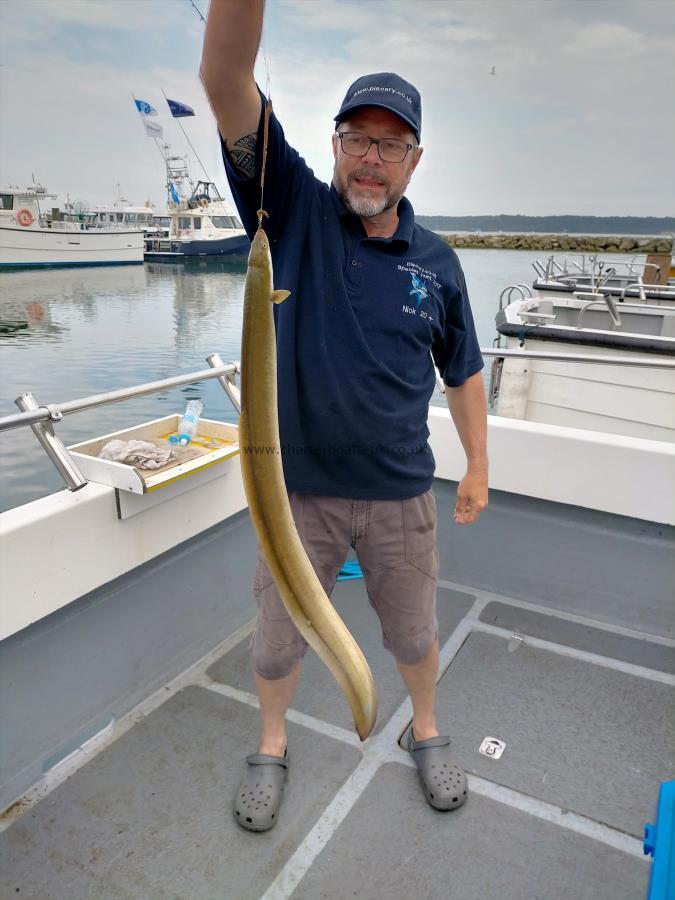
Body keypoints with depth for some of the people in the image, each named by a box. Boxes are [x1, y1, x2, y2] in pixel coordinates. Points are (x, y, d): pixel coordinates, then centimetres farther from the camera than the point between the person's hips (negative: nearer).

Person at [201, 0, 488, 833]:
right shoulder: (294, 210, -7)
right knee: (276, 638, 16)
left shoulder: (437, 261, -1)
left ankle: (426, 733, 50)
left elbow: (463, 369, 9)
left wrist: (478, 466, 11)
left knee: (414, 633, 20)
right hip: (298, 489, -1)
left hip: (401, 496, 2)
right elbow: (226, 83, -20)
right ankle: (271, 747, 45)